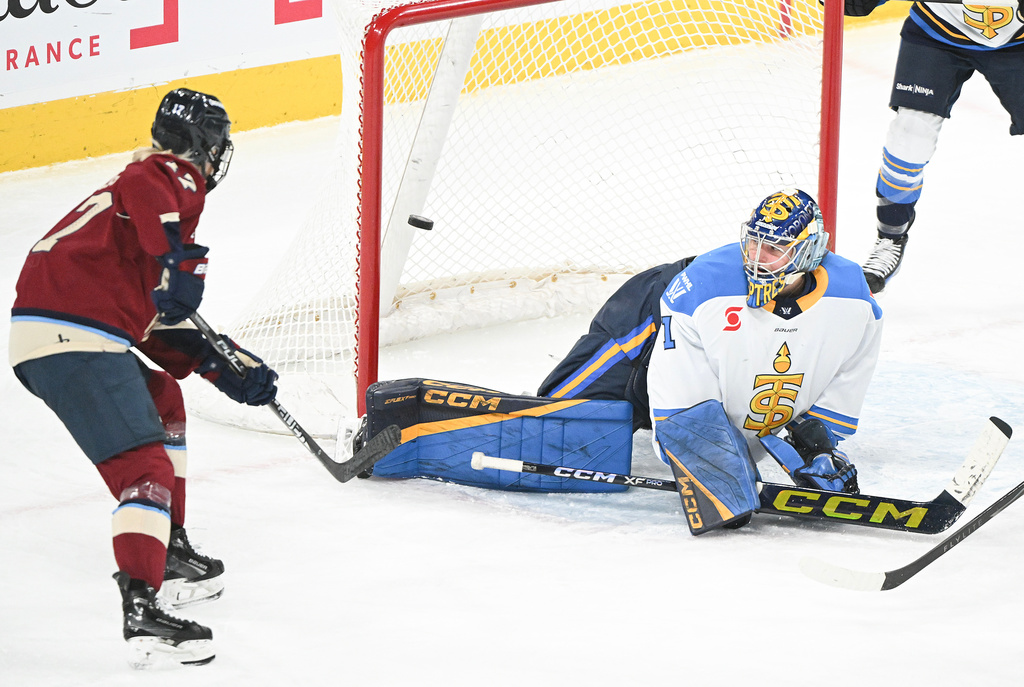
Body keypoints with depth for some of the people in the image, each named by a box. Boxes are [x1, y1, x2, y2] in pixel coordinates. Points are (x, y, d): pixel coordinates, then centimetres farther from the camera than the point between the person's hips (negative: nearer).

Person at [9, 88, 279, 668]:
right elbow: (143, 191, -27)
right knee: (146, 468, -14)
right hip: (75, 341, -10)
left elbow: (159, 326, 30)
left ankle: (169, 550, 34)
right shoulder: (178, 176, 1)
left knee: (163, 400, 30)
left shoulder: (157, 183, 30)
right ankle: (142, 610, -26)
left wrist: (227, 370, 27)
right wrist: (181, 259, -28)